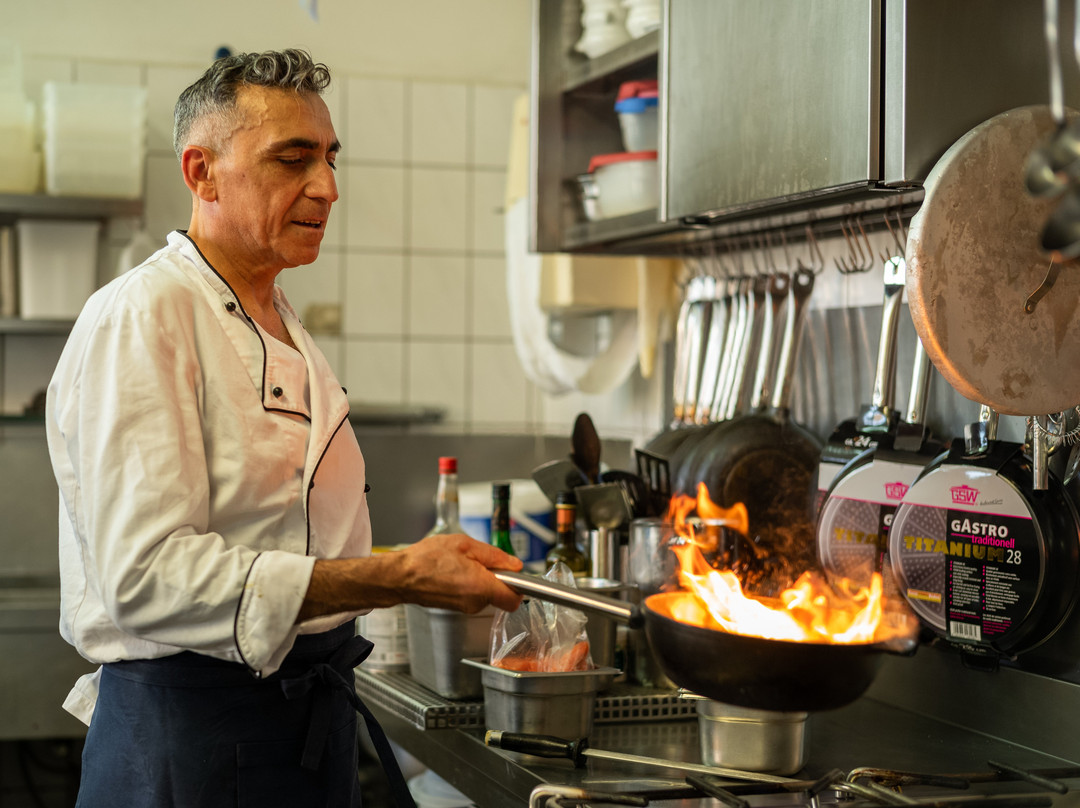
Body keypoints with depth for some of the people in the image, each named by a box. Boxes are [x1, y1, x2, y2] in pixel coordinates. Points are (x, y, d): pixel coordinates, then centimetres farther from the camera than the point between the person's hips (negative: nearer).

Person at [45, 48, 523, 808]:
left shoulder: (284, 329, 15)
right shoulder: (139, 319, -16)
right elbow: (150, 576, -26)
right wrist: (396, 578, -28)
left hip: (313, 726, 9)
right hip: (191, 743, -9)